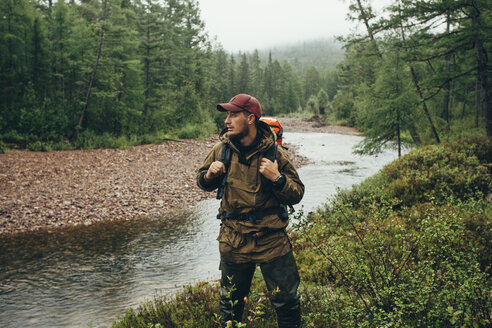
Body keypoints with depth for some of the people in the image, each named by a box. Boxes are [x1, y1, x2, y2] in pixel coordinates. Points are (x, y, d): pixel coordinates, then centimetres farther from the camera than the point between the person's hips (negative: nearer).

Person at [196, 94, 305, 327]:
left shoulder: (275, 153, -8)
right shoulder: (221, 149, -1)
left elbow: (297, 194, -5)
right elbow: (203, 182, 14)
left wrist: (277, 178, -23)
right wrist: (209, 175, -9)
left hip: (271, 240, -2)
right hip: (233, 240, 2)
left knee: (287, 303, 6)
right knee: (230, 303, 19)